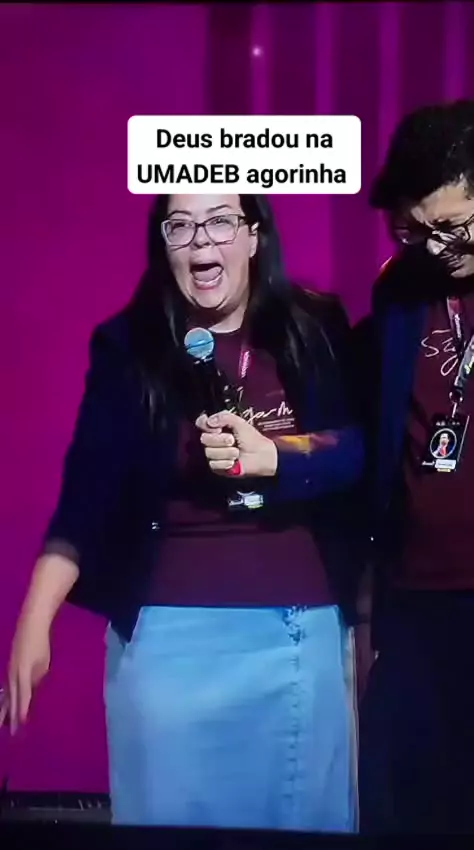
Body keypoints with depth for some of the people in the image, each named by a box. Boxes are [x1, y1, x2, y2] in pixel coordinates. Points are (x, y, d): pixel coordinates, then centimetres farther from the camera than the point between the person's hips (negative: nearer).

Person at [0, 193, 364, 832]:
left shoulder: (316, 330, 2)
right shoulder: (128, 347, -1)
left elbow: (360, 449, 1)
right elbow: (86, 492, -4)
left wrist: (272, 459, -18)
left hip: (302, 630, 1)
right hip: (171, 634, -1)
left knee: (304, 815, 14)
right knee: (173, 817, 9)